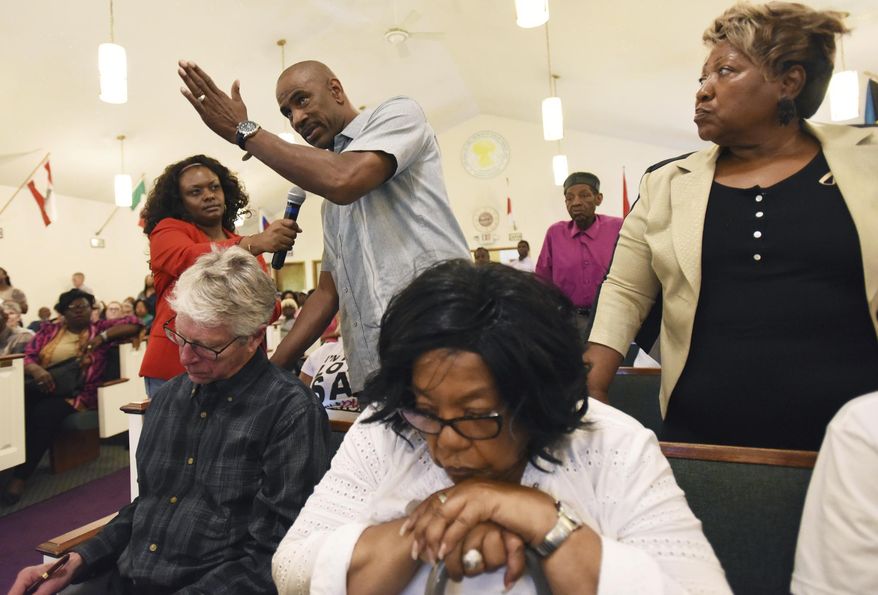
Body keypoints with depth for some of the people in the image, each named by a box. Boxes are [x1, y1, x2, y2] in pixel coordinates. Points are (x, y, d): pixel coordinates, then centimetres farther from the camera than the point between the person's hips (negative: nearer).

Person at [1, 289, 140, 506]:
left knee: (44, 413, -32)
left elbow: (133, 323, 2)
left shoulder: (99, 329, 11)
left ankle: (20, 476, -23)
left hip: (75, 393, -3)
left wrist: (102, 337, -9)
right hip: (41, 387, 3)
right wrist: (36, 370, -15)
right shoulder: (48, 330, 18)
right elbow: (26, 356, 8)